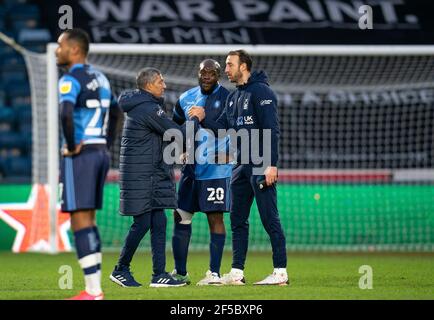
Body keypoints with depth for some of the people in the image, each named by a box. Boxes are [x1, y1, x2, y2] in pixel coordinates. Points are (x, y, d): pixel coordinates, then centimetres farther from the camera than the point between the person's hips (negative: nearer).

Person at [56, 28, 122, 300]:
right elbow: (116, 112, 29)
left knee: (80, 221, -8)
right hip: (100, 153, 9)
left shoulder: (70, 80, -12)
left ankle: (93, 292, -12)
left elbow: (66, 114, -30)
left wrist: (71, 145, -17)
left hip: (79, 156, -9)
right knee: (89, 220, 13)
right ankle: (94, 289, 12)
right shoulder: (100, 78, 16)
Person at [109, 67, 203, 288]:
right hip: (140, 176, -10)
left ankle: (159, 274, 3)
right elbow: (179, 134, -14)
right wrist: (196, 119, 2)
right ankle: (121, 270, 7)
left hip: (153, 176, 10)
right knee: (142, 223, -5)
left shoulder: (141, 105, 16)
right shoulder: (148, 109, -16)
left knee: (159, 223, 4)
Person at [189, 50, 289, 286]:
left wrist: (272, 164, -21)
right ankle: (237, 273, 13)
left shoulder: (261, 91, -9)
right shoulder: (233, 97, 18)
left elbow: (272, 129, -15)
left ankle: (280, 272, -6)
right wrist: (202, 119, -2)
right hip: (240, 165, 9)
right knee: (237, 220, 9)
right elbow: (222, 128, 16)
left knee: (269, 218, -8)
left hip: (261, 166, -9)